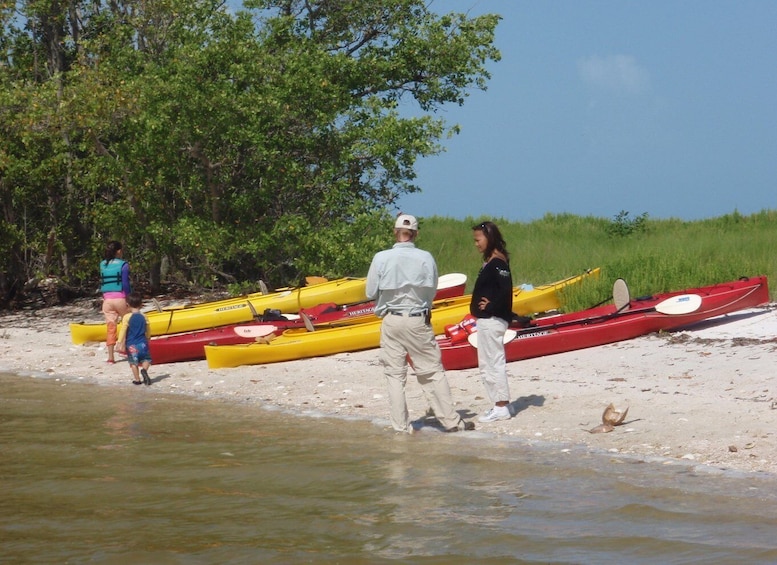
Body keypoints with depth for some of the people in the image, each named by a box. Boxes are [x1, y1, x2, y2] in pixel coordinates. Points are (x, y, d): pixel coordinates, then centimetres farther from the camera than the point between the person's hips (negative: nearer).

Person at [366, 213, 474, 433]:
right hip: (419, 321, 0)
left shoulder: (381, 258, -8)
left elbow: (371, 293, 0)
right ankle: (450, 420, 9)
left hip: (391, 321, 0)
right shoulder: (426, 258, -7)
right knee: (433, 372, 7)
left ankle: (401, 426, 6)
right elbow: (431, 291, 1)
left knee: (394, 375, 7)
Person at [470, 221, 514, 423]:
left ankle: (501, 407, 0)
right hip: (485, 320, 11)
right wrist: (480, 308, 2)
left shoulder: (497, 262, -15)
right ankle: (501, 404, 20)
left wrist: (491, 307, -18)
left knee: (494, 363, -5)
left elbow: (506, 289, -25)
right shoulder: (490, 262, 14)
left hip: (492, 320, -11)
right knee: (486, 365, 15)